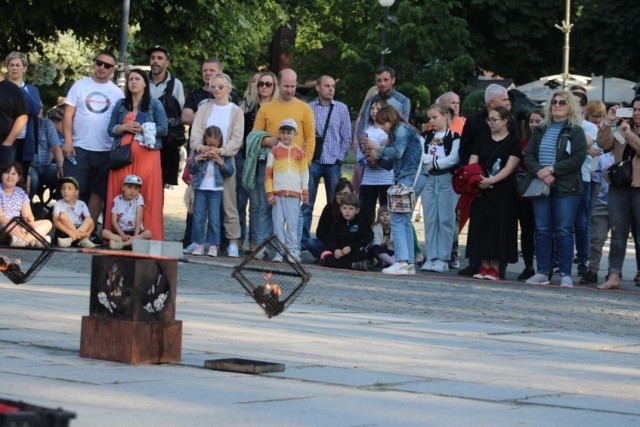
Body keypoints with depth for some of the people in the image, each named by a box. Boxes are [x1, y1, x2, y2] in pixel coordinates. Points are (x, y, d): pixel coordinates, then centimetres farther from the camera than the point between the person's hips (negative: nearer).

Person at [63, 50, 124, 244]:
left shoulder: (117, 93, 8)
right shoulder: (80, 86, 3)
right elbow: (68, 115, 0)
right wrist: (67, 141, -9)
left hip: (105, 151, 2)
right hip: (79, 147, -2)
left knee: (98, 192, 6)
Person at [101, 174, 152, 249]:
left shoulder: (138, 198, -2)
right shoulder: (117, 200, -1)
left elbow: (139, 218, -10)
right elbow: (114, 221, -5)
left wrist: (136, 236, -20)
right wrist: (123, 235, -18)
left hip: (136, 231, -1)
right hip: (121, 231, 1)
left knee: (148, 233, -31)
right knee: (104, 232, -26)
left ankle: (121, 244, -35)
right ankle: (131, 242, -37)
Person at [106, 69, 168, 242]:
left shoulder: (154, 105, 8)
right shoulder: (120, 105, 17)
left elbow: (163, 129, 1)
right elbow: (111, 129, 12)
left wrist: (143, 129, -11)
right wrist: (124, 127, -7)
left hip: (146, 156, -3)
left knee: (147, 195, -8)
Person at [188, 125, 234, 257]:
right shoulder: (198, 152, 3)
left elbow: (230, 171, 0)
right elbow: (191, 169, 4)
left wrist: (221, 162, -13)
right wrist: (197, 158, -13)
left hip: (215, 190, -1)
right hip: (200, 188, 1)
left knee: (214, 219, -1)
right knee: (198, 217, 2)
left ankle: (213, 245, 4)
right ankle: (199, 244, 8)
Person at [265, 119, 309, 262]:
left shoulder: (299, 152, 8)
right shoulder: (275, 151, 5)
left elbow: (304, 173, 10)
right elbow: (268, 173, 3)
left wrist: (305, 192, 4)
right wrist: (269, 192, -2)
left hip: (294, 193, 0)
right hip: (277, 193, 0)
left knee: (292, 223, -2)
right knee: (278, 223, 0)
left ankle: (293, 250, 2)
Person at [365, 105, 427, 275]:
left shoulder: (402, 129, -5)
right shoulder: (399, 131, 22)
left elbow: (397, 152, -18)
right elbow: (393, 160, 20)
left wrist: (378, 148, -7)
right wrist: (377, 157, 10)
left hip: (411, 177, -10)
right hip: (409, 178, 10)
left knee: (398, 219, -12)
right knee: (405, 220, 9)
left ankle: (402, 262, -19)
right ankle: (409, 263, 8)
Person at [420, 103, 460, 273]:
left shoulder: (454, 136, -1)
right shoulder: (426, 136, 15)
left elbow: (453, 159, -12)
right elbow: (420, 155, 3)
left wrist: (433, 164, -7)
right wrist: (438, 159, -9)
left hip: (446, 180, -5)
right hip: (428, 180, 5)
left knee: (445, 220, -4)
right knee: (430, 220, 4)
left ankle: (443, 259, -2)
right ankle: (431, 257, 6)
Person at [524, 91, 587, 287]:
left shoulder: (576, 131, 2)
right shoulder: (541, 131, 16)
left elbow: (577, 159, -9)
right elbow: (528, 155, 7)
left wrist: (552, 170, -14)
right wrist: (539, 172, -11)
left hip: (566, 189, -4)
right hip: (541, 186, 4)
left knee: (564, 231, -5)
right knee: (542, 230, 4)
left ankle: (565, 274, -2)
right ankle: (542, 272, 9)